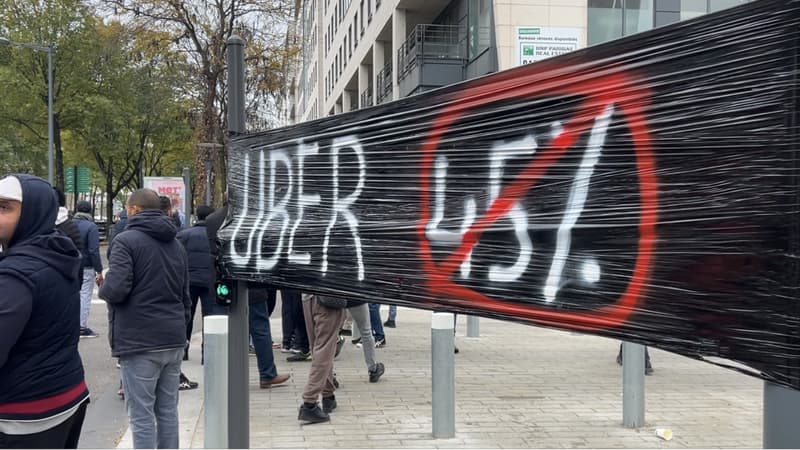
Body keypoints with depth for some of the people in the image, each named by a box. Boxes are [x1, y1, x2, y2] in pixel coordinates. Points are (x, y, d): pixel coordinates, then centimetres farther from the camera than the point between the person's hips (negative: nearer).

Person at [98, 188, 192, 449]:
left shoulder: (127, 240, -8)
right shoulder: (176, 245, 16)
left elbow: (115, 290, -17)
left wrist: (103, 287, 4)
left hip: (139, 342, -7)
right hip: (174, 340, 7)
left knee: (141, 415, -2)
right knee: (168, 411, 12)